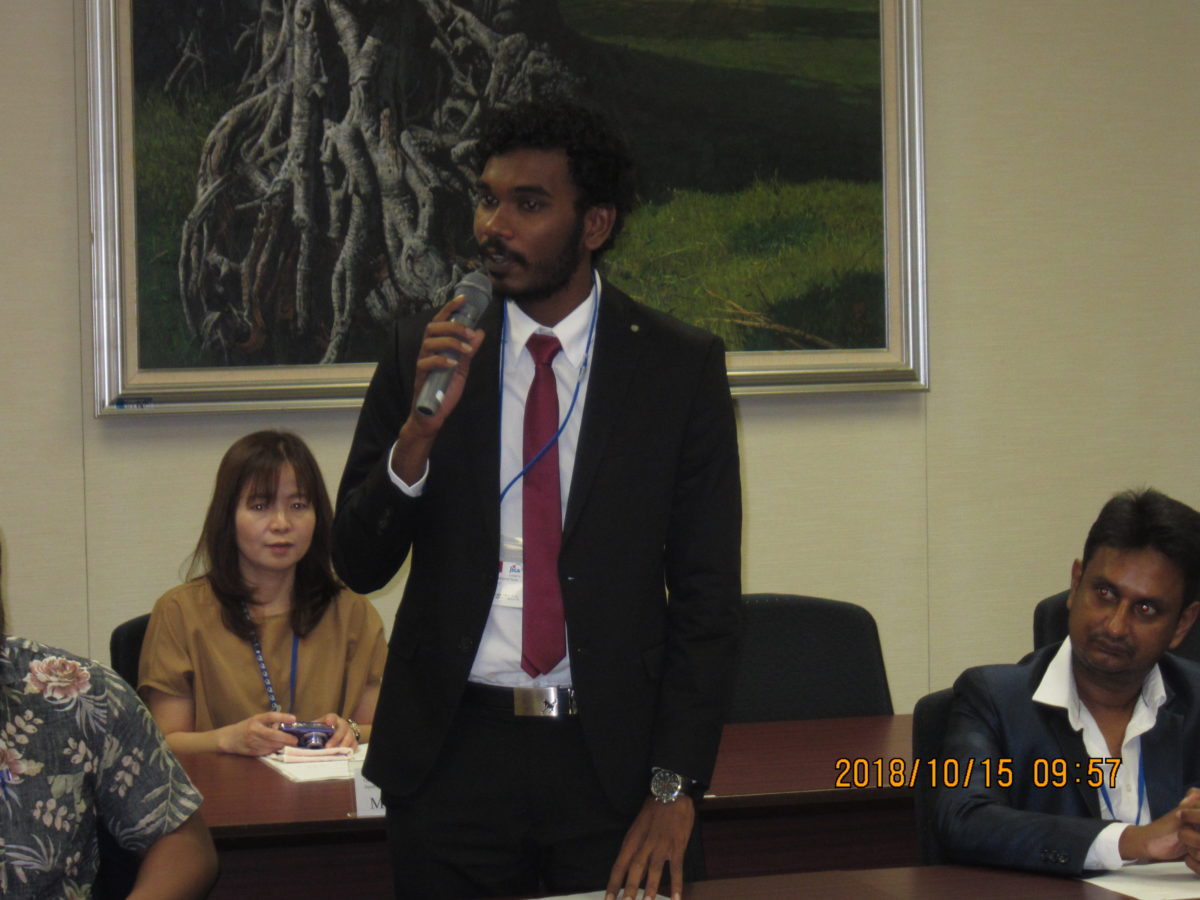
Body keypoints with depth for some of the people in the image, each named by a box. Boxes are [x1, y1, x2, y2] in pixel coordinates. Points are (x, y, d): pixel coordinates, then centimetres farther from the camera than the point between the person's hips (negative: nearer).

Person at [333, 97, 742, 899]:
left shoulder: (680, 366, 0)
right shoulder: (424, 355, 4)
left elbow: (707, 591, -1)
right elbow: (360, 565, 2)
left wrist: (675, 787, -7)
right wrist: (419, 430, -15)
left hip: (612, 754, -1)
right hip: (453, 751, 1)